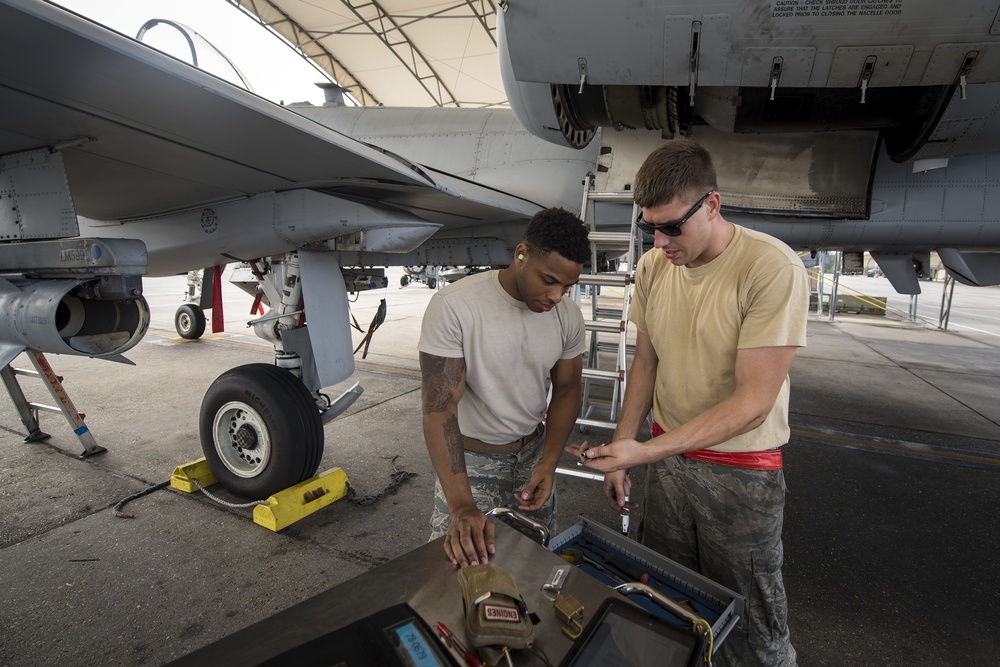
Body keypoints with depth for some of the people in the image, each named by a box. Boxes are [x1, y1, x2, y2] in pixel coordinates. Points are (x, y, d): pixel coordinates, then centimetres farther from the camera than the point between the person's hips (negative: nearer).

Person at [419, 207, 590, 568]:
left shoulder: (568, 315, -9)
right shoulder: (453, 305, -25)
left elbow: (566, 390, 3)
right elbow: (440, 409, -26)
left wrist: (549, 463, -9)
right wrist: (462, 507, -31)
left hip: (533, 449, 4)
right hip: (469, 455, -4)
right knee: (464, 561, 1)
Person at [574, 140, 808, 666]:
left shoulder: (773, 268, -20)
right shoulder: (652, 266, -1)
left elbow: (753, 401, -21)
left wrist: (647, 451, -27)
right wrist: (618, 454, 6)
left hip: (741, 472, -4)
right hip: (666, 457, 5)